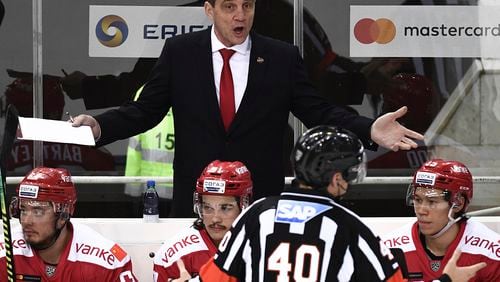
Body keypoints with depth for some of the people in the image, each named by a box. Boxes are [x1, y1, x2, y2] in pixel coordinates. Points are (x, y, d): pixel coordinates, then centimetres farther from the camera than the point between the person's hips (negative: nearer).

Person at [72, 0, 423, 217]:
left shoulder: (283, 57, 2)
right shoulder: (179, 52, 2)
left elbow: (318, 112, 2)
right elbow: (146, 109, 3)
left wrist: (369, 129, -14)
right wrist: (99, 126, -14)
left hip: (262, 202, 0)